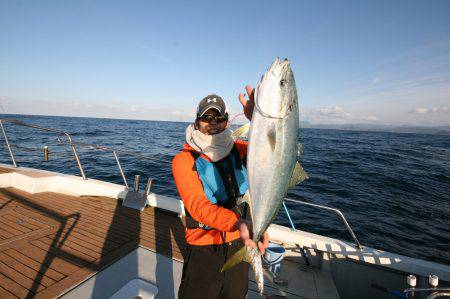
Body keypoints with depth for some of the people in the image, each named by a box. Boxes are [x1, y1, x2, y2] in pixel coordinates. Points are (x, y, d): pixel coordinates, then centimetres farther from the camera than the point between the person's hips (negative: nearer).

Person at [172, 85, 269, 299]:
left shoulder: (238, 150, -4)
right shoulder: (184, 160, -14)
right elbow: (197, 205, -27)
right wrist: (238, 223, -43)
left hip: (239, 244, 4)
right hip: (203, 250, -3)